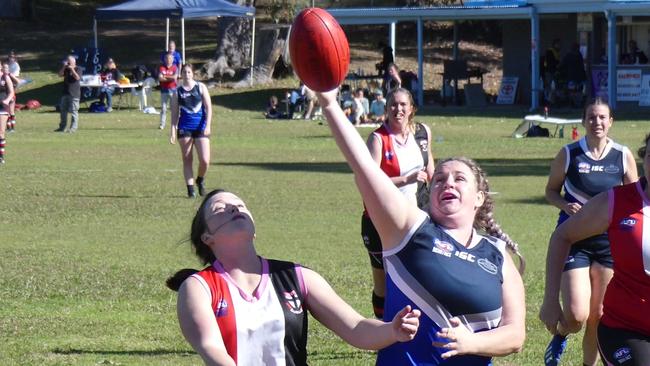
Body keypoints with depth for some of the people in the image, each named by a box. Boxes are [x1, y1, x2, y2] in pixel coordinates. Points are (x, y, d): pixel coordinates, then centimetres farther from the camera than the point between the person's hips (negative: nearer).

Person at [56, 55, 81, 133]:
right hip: (65, 93, 7)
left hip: (74, 94, -7)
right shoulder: (66, 69, 13)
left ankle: (73, 128, -3)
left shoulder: (78, 69, -4)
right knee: (63, 110, 11)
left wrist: (72, 69, -19)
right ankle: (62, 127, 19)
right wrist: (64, 67, -9)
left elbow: (77, 77, -18)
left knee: (74, 111, -6)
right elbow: (60, 74, 2)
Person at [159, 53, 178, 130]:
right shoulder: (161, 68, 4)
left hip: (173, 90, -1)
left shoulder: (175, 68, 2)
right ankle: (162, 124, 3)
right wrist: (170, 78, -9)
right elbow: (160, 78, -9)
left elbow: (175, 77, -13)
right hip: (164, 90, 1)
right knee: (163, 108, 0)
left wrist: (165, 76, -6)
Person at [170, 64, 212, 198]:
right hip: (184, 128, 1)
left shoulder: (200, 87, 5)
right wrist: (173, 131, 1)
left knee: (205, 160, -8)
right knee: (187, 160, 0)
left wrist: (208, 125, -7)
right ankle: (190, 189, 5)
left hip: (201, 127, -1)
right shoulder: (178, 92, 7)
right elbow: (174, 113, 8)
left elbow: (208, 107, 3)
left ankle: (200, 180, 20)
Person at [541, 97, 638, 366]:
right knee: (576, 316, -14)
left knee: (597, 316, 7)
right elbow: (551, 190, 6)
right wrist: (565, 205, -15)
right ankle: (560, 337, 21)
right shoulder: (568, 155, -4)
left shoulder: (623, 157, 1)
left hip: (609, 241, 2)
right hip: (574, 241, -2)